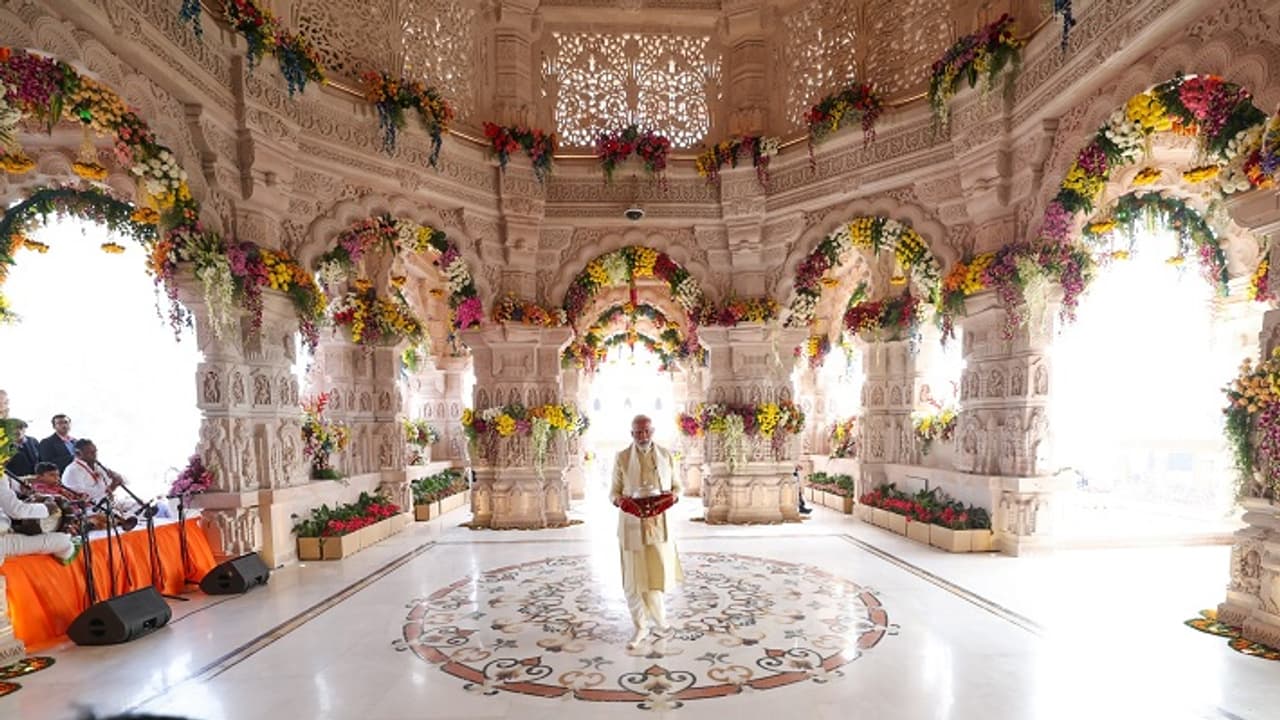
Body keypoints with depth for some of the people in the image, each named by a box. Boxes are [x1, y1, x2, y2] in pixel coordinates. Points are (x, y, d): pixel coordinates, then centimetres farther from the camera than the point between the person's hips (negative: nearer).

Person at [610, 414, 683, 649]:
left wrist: (673, 496, -11)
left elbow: (677, 486, 10)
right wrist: (621, 501, -18)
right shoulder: (622, 458, -1)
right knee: (634, 577, 2)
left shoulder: (665, 455, 4)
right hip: (632, 525, -1)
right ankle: (641, 628, 21)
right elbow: (614, 491, 3)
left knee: (660, 572, 4)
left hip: (660, 523, 1)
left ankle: (658, 620, 33)